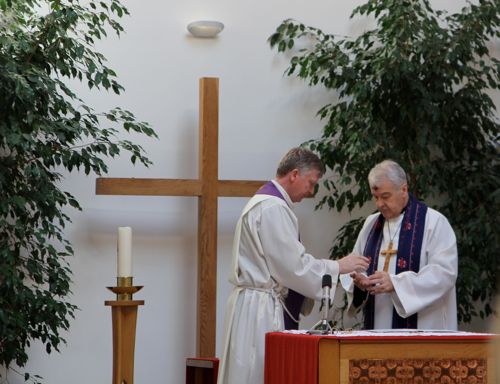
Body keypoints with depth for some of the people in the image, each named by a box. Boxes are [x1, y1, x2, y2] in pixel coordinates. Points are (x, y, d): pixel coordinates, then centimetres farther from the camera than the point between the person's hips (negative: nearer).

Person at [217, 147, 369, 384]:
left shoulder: (263, 203, 17)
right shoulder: (272, 208, -16)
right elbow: (292, 265, -17)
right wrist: (338, 267, -6)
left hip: (255, 303, 10)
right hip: (261, 307, -10)